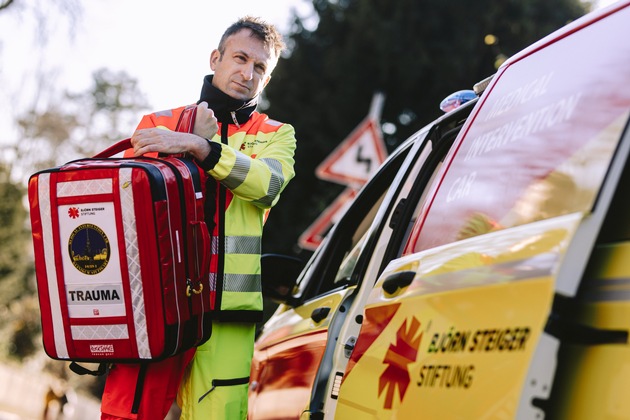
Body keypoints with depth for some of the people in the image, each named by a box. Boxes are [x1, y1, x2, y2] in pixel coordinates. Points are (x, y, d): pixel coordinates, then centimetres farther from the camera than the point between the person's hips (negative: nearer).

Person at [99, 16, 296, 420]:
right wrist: (197, 140, -2)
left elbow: (269, 183, -5)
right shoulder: (158, 125, 17)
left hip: (227, 310, 0)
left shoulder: (276, 135, 17)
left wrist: (196, 145, -16)